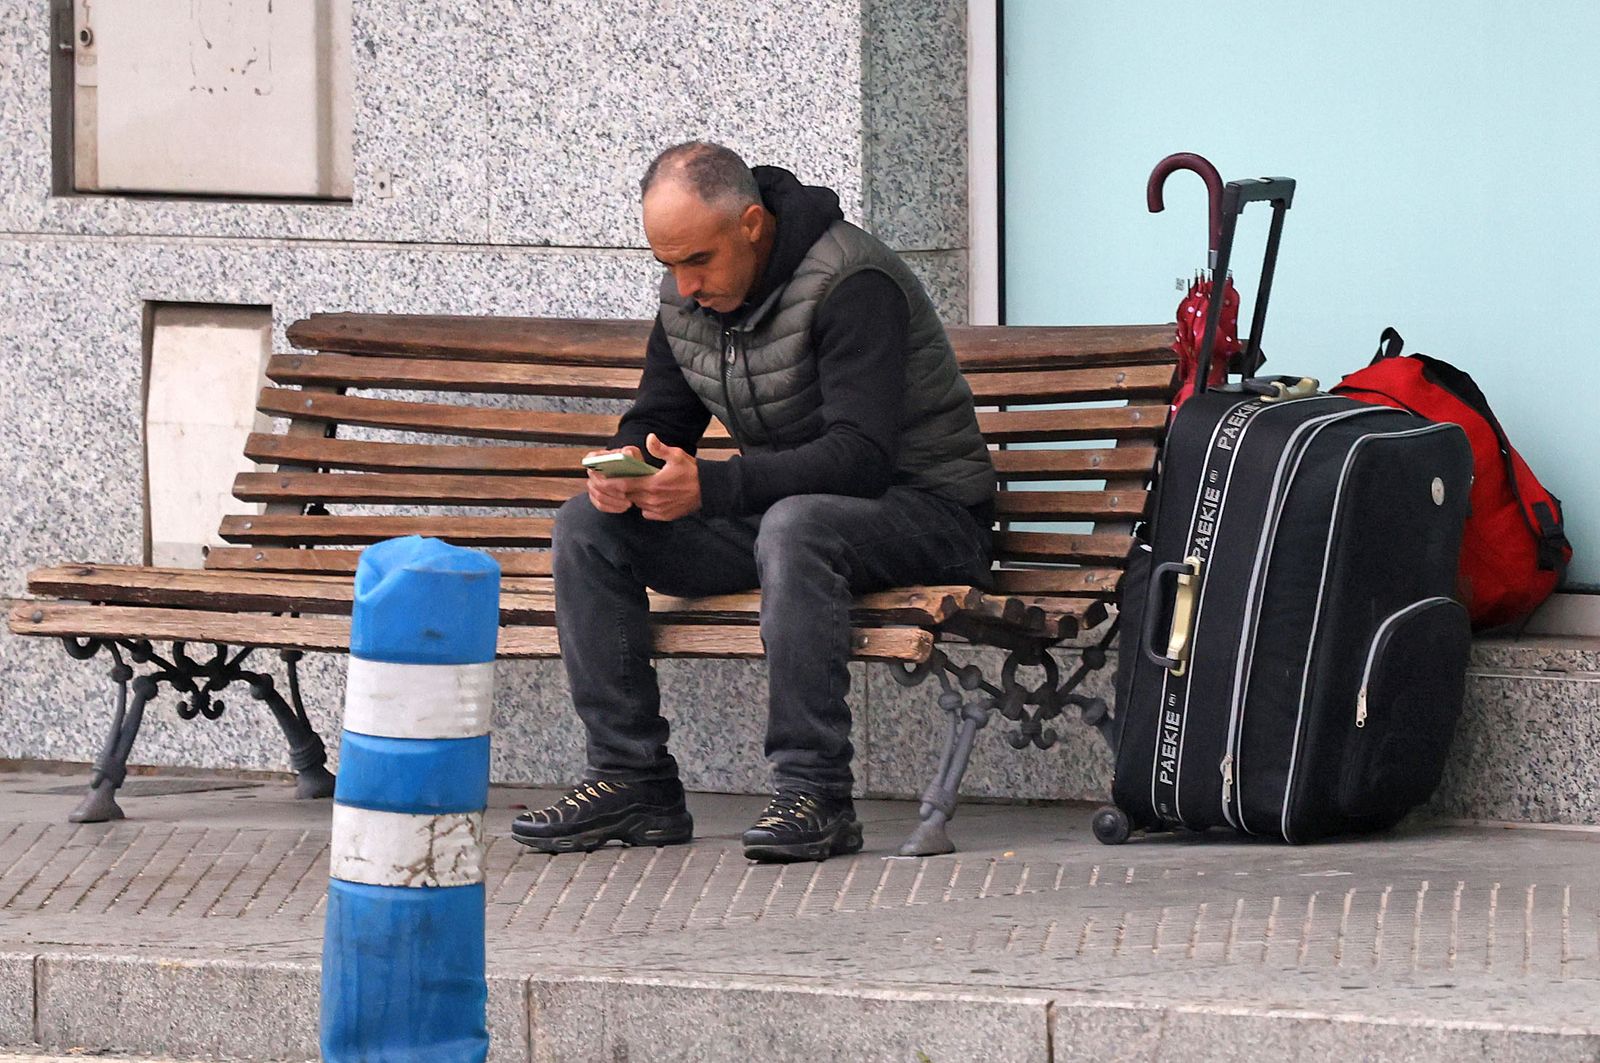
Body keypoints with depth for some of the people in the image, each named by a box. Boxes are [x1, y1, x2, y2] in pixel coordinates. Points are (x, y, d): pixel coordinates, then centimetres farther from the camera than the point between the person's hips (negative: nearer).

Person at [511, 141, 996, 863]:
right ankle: (632, 780, -10)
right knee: (588, 526, -8)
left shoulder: (850, 282, -22)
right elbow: (658, 419, 9)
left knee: (795, 524, -40)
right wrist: (624, 469, -18)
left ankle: (814, 795, -36)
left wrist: (710, 485, -41)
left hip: (920, 508, -8)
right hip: (782, 506, 8)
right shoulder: (687, 294, 2)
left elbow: (861, 454, -30)